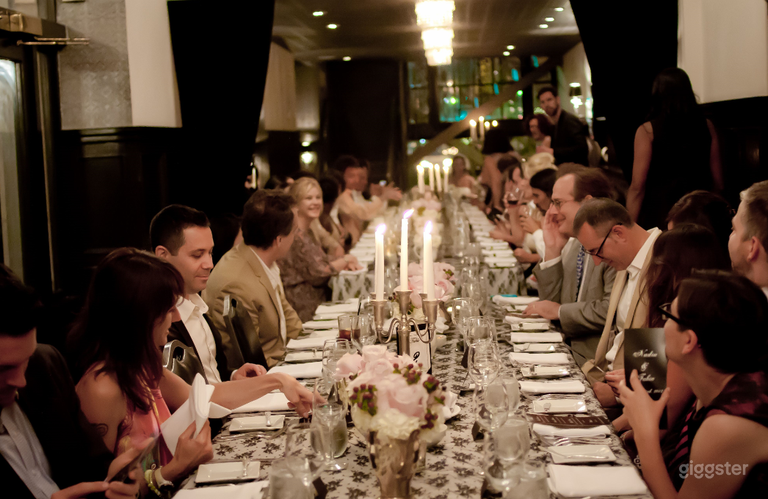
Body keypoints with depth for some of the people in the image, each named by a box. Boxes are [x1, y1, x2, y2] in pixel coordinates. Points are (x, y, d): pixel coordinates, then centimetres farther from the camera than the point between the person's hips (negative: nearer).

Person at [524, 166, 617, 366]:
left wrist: (560, 311, -9)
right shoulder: (573, 245, 14)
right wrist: (552, 250, 3)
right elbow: (551, 304, 13)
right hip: (571, 354, 8)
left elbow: (610, 310, -24)